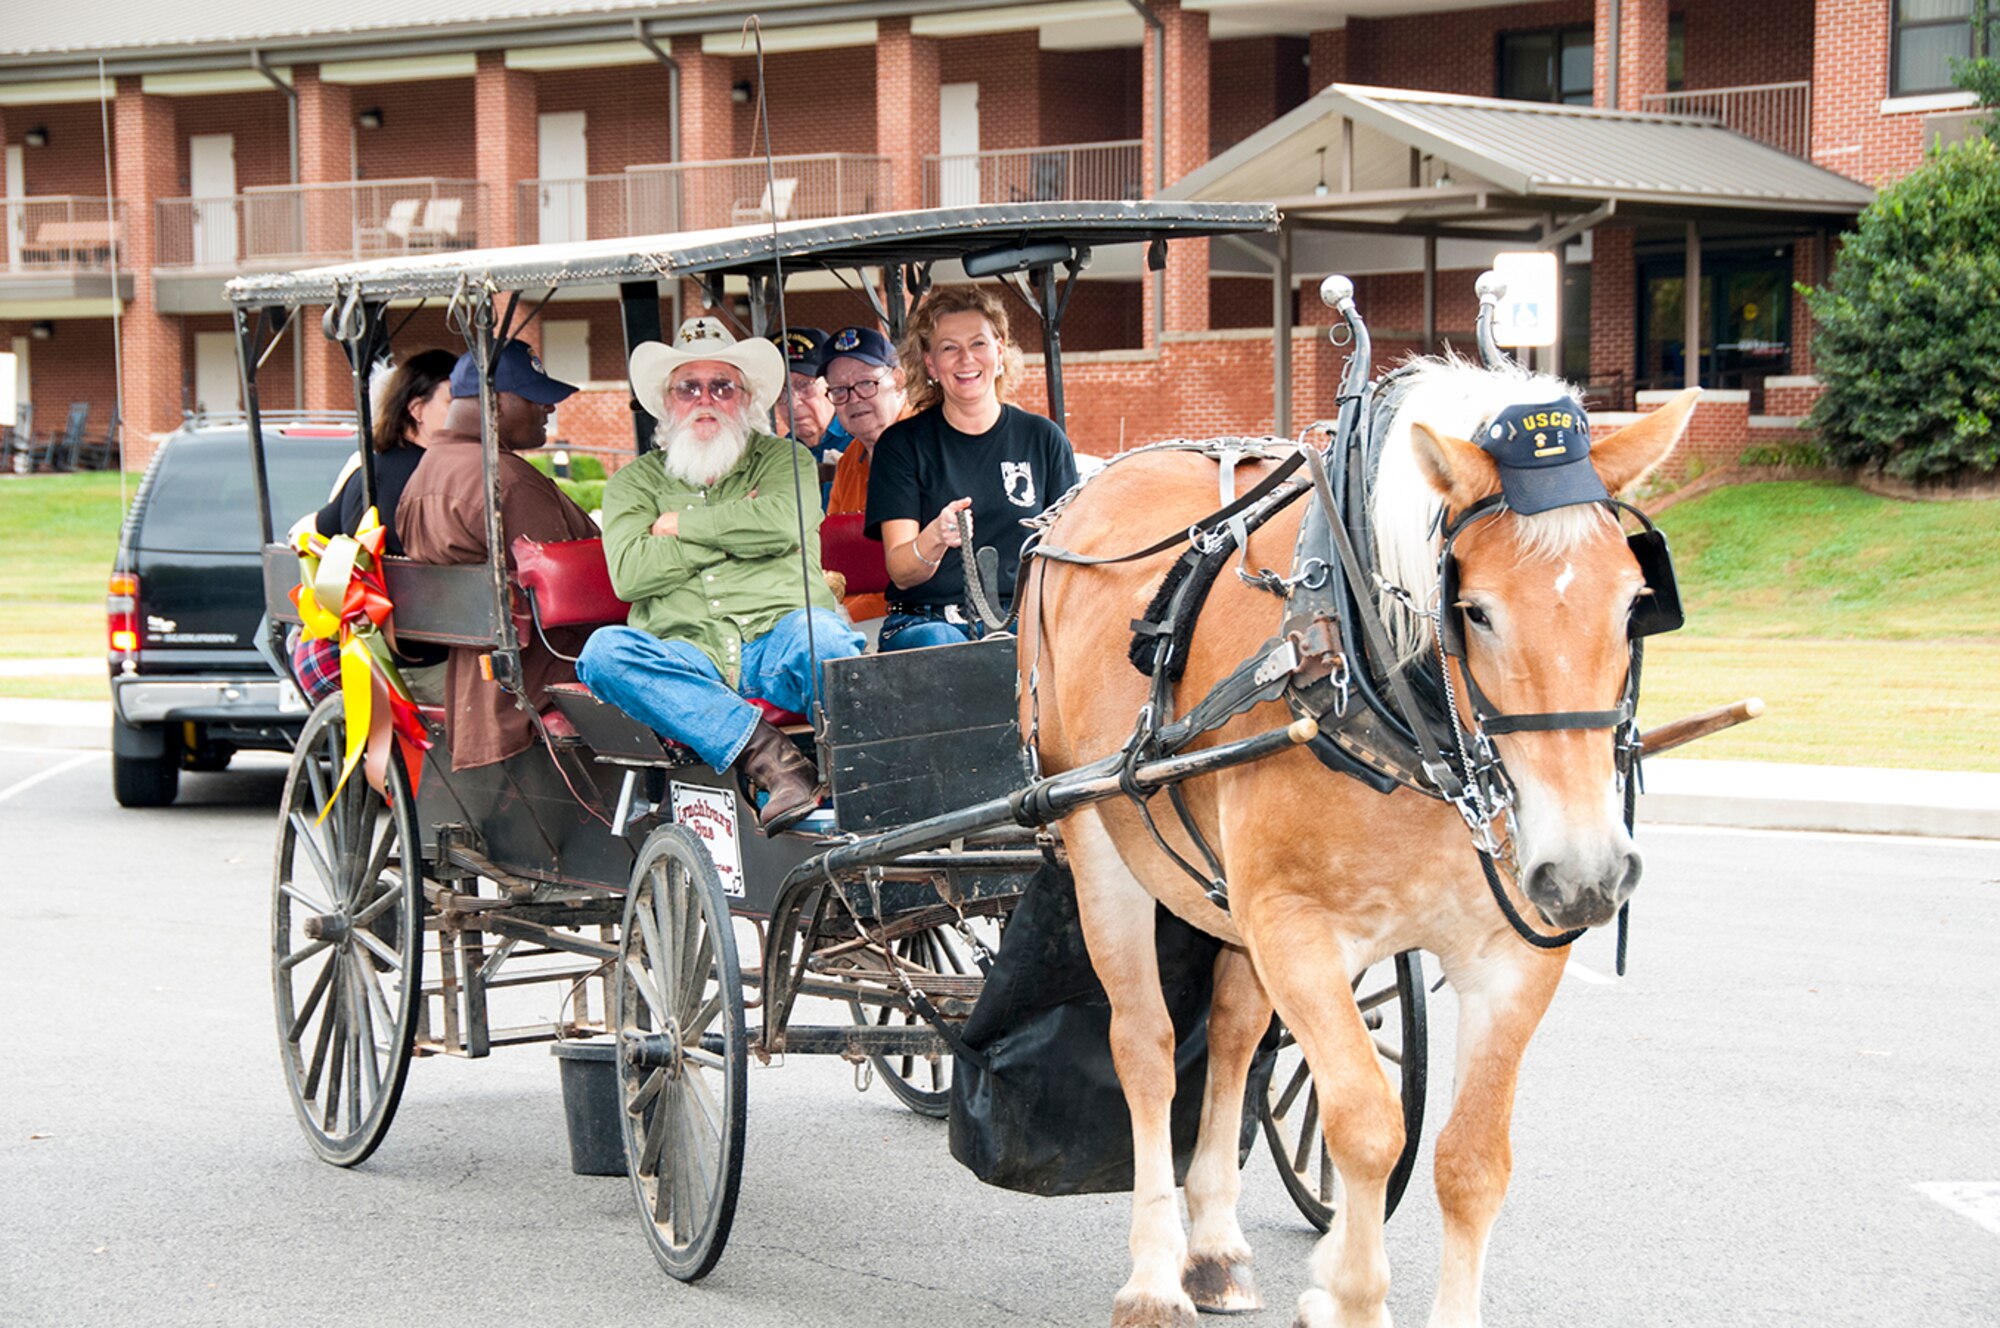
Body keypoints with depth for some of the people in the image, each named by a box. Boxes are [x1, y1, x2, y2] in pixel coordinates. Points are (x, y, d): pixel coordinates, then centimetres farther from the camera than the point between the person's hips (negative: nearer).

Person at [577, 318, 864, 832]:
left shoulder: (785, 458, 19)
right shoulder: (635, 482, 21)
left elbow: (781, 523, -6)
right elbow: (629, 574, 0)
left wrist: (680, 525, 3)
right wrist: (736, 528, 1)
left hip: (778, 644, -1)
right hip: (686, 661, 2)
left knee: (817, 632, -36)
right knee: (604, 651, -30)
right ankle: (768, 756, -40)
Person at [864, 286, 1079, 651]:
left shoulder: (1043, 439, 12)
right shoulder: (901, 445, 7)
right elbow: (901, 573, -3)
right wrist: (935, 538, -27)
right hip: (926, 620, -1)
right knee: (940, 645, -37)